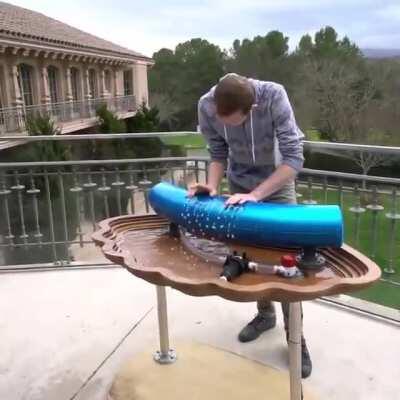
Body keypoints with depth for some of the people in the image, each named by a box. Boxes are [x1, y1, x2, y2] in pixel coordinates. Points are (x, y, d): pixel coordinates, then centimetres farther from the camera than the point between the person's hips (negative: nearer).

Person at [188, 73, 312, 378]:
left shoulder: (274, 96, -33)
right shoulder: (207, 105, -23)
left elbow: (294, 158, -33)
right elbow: (218, 153, -9)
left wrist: (256, 195, -40)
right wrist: (212, 185, -27)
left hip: (277, 181, -3)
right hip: (239, 182, 3)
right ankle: (265, 313, 33)